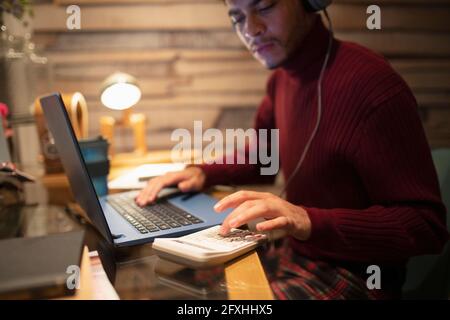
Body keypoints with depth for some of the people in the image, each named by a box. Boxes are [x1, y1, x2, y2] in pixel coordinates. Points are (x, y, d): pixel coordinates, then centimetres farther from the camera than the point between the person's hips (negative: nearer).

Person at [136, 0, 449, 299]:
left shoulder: (373, 85, -25)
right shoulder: (282, 78, 2)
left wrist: (311, 222, -35)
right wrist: (202, 173, 0)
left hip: (351, 276, -7)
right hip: (293, 253, 8)